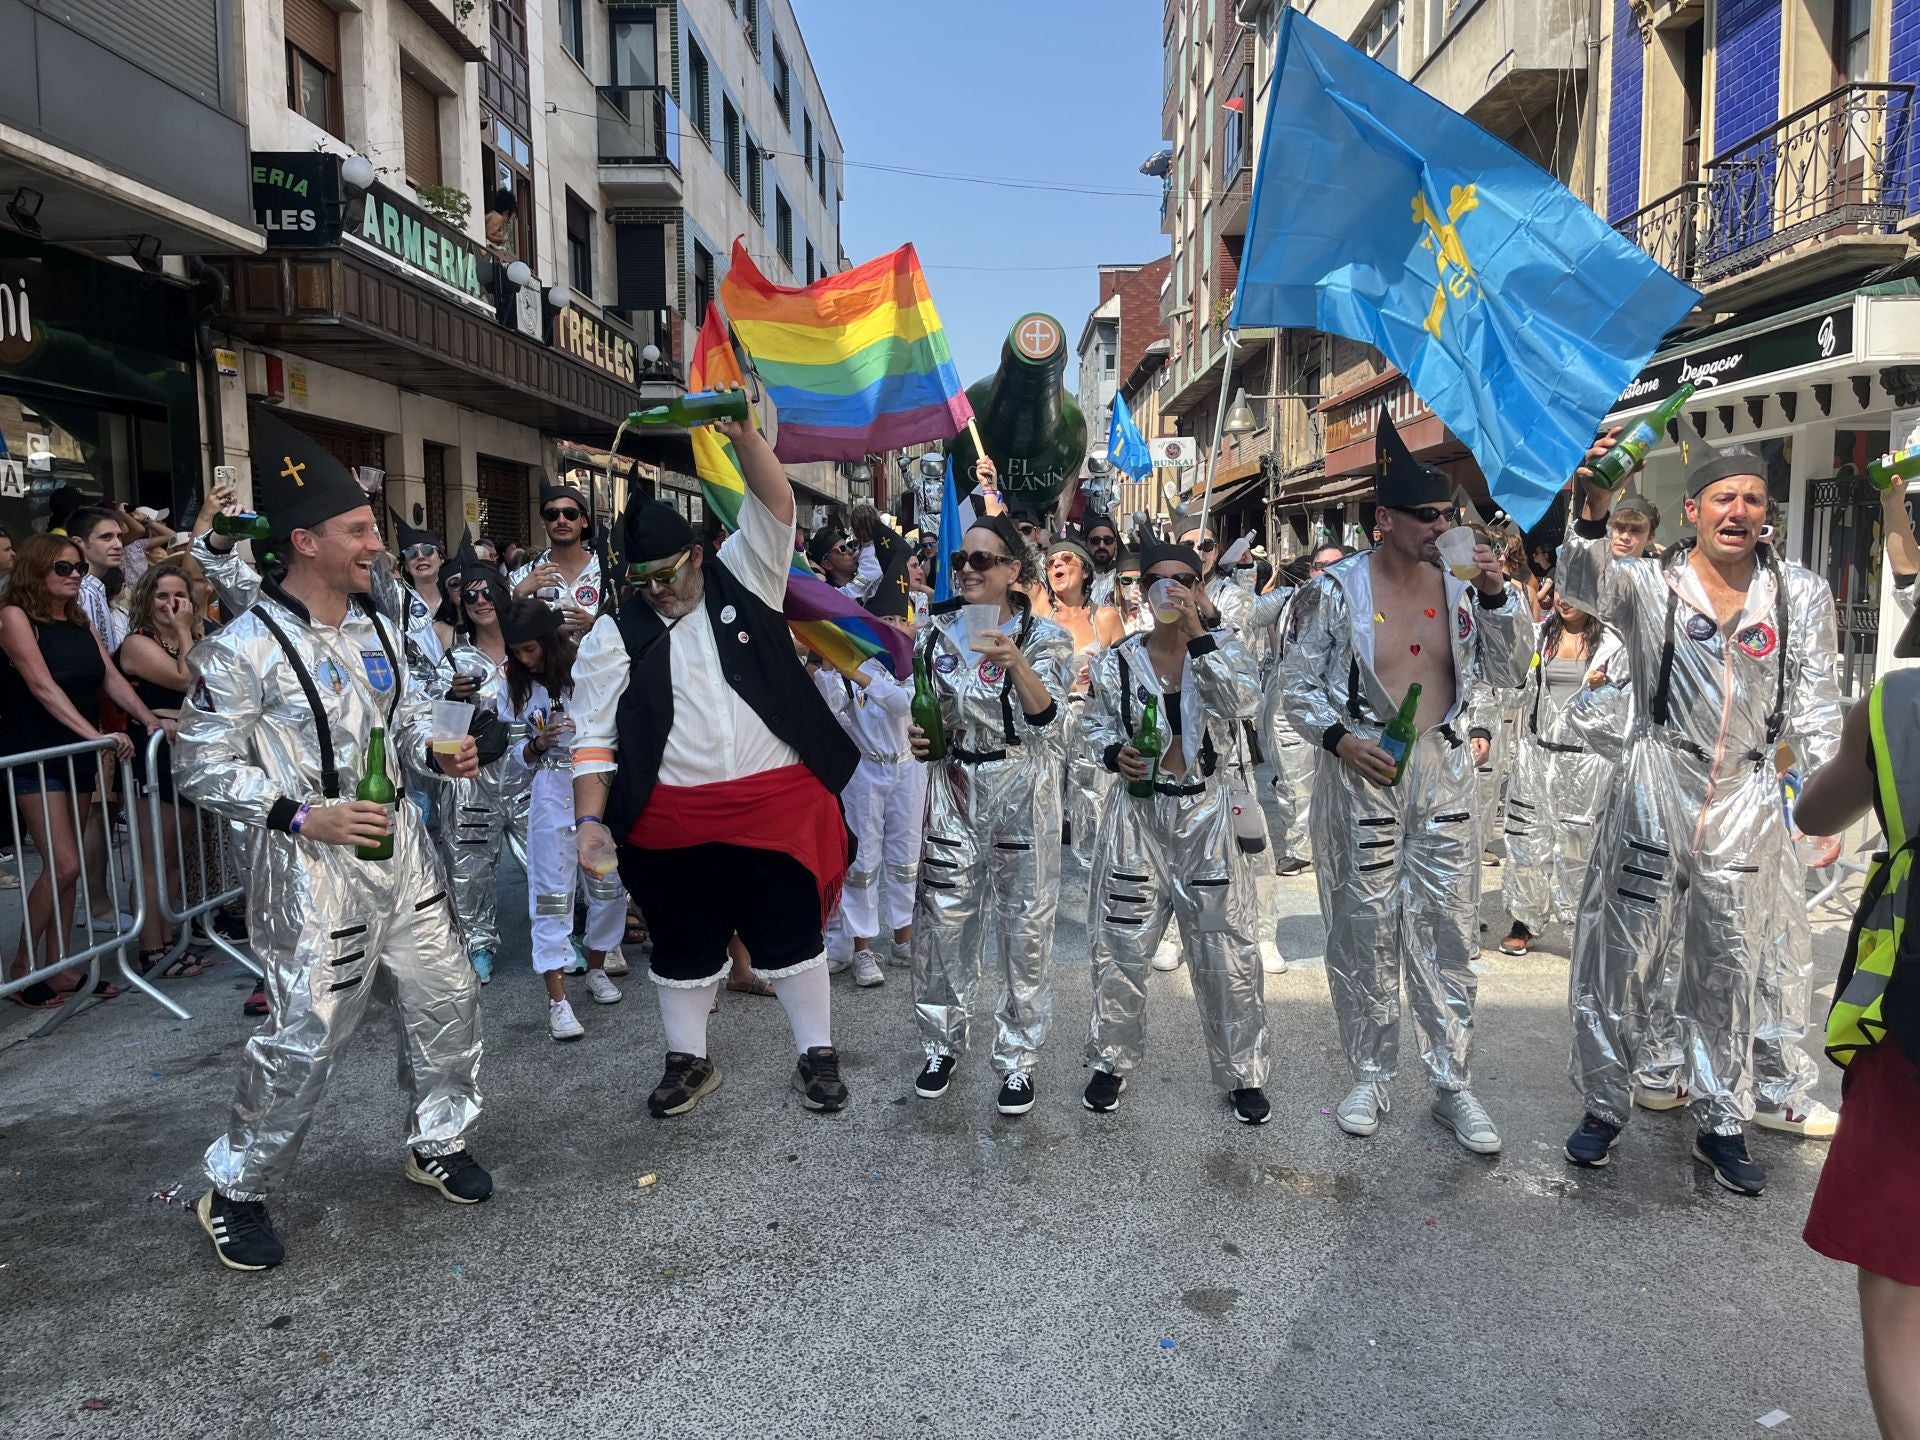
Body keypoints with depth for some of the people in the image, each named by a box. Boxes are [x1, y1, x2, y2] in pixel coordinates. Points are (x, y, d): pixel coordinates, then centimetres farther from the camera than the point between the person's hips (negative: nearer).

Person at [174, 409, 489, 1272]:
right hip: (312, 868, -7)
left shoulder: (376, 628, 8)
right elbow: (201, 767, -12)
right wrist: (304, 817, -21)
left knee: (446, 1001, 12)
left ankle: (438, 1143, 34)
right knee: (304, 1038, 0)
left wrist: (440, 752, -3)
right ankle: (235, 1192, 23)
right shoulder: (243, 649, -14)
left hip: (399, 848, 7)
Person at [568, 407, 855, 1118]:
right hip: (671, 820, 1)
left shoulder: (743, 580, 5)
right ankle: (688, 1060, 34)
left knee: (793, 935, 9)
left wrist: (743, 433, -19)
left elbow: (774, 507, -7)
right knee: (683, 946, 15)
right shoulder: (615, 635, 3)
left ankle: (816, 1053, 24)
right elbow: (594, 736, -1)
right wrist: (591, 818, -11)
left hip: (777, 803, -1)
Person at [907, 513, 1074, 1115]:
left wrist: (1016, 664, -37)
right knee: (943, 919, 7)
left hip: (1023, 794, -3)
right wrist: (918, 734, -5)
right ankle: (942, 1045, 27)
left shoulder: (1044, 637, -5)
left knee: (1025, 927, 4)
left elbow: (1045, 718, -20)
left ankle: (1017, 1059, 20)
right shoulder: (937, 630, 5)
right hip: (954, 791, 3)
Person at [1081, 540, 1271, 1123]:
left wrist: (1196, 633, -26)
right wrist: (1114, 754, -13)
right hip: (1137, 814, 1)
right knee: (1120, 945, 6)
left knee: (1226, 950, 3)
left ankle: (1243, 1074, 20)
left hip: (1204, 813, 0)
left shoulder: (1221, 647, -1)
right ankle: (1111, 1061, 26)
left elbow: (1241, 702, -20)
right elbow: (1095, 725, 9)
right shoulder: (1118, 660, 0)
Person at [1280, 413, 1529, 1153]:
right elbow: (1297, 682, -2)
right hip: (1361, 771, -3)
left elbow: (1510, 672, 6)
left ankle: (1452, 1083, 19)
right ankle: (1369, 1077, 21)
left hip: (1442, 771, 4)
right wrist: (1340, 739, -16)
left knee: (1450, 929, 6)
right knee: (1365, 929, 5)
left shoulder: (1460, 586, 6)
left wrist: (1498, 598, -8)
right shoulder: (1337, 590, -6)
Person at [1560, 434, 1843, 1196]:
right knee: (1613, 961, 4)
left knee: (1727, 976, 13)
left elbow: (1816, 708, 8)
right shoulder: (1649, 584, -3)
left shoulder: (1802, 596, 5)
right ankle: (1604, 1108, 23)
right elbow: (1581, 584, -25)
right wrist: (1592, 516, -44)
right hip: (1653, 802, -2)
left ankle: (1721, 1125, 29)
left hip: (1746, 810, 2)